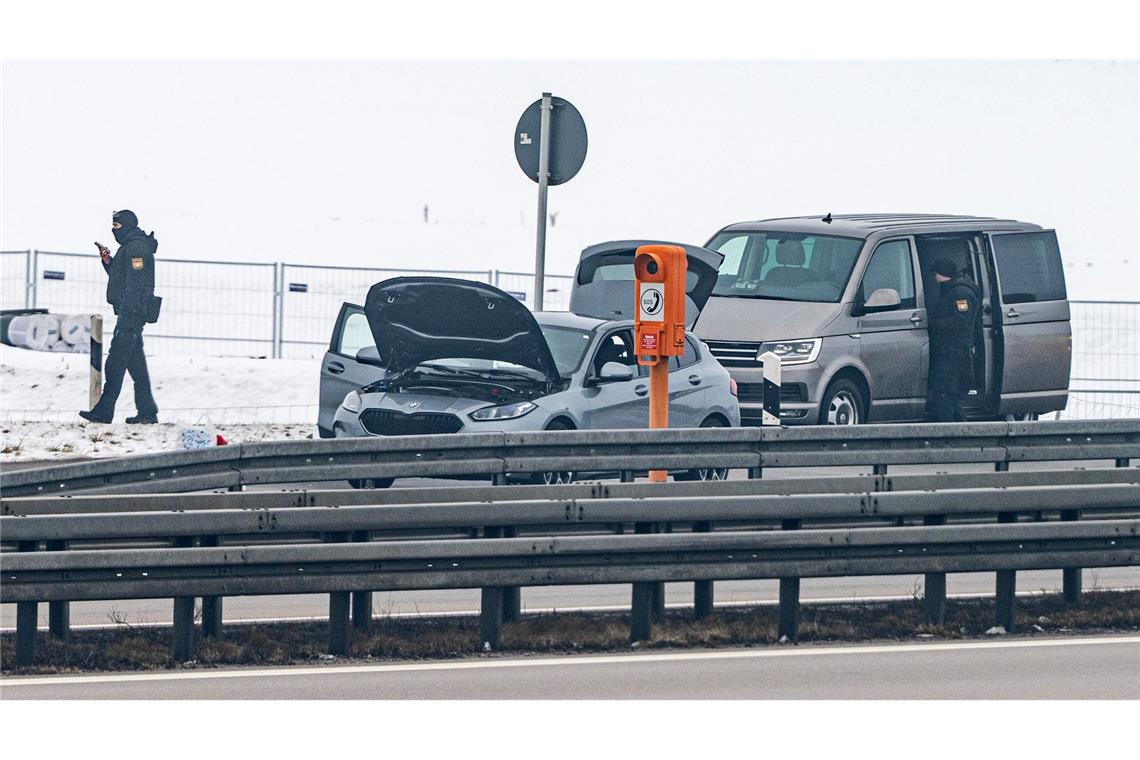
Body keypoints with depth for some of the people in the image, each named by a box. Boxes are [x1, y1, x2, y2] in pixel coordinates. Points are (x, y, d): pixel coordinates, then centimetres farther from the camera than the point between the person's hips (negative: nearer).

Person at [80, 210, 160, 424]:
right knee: (135, 361, 10)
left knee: (116, 361, -10)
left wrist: (126, 315, -25)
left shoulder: (136, 248, -13)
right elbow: (118, 276, 27)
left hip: (131, 312, -11)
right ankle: (147, 412, 11)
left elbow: (133, 285, -20)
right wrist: (107, 261, 11)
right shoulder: (129, 247, 20)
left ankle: (104, 411, -11)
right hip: (131, 314, 11)